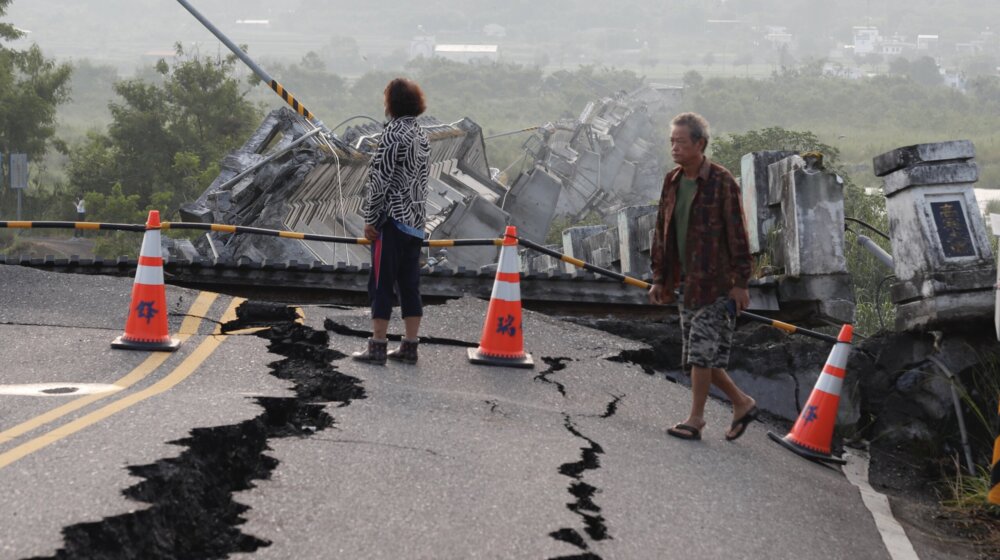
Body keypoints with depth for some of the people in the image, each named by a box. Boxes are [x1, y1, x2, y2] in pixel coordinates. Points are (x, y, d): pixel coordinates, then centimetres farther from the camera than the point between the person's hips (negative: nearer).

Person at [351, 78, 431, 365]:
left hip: (392, 220, -8)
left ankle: (377, 346, -3)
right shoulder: (422, 136, 12)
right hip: (415, 221, 8)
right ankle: (409, 346, 10)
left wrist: (370, 219, -10)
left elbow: (380, 179, -15)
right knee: (409, 284, 9)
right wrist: (417, 215, 19)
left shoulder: (393, 134, -13)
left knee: (381, 282, -3)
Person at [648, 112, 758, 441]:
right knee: (700, 356, 9)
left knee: (702, 352, -7)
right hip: (685, 283, 7)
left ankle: (696, 419, 2)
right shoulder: (672, 182, 10)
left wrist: (740, 282, -14)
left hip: (715, 283, -7)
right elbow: (662, 232, 16)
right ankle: (742, 404, 23)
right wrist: (659, 278, 13)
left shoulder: (722, 183, -11)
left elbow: (737, 235, -11)